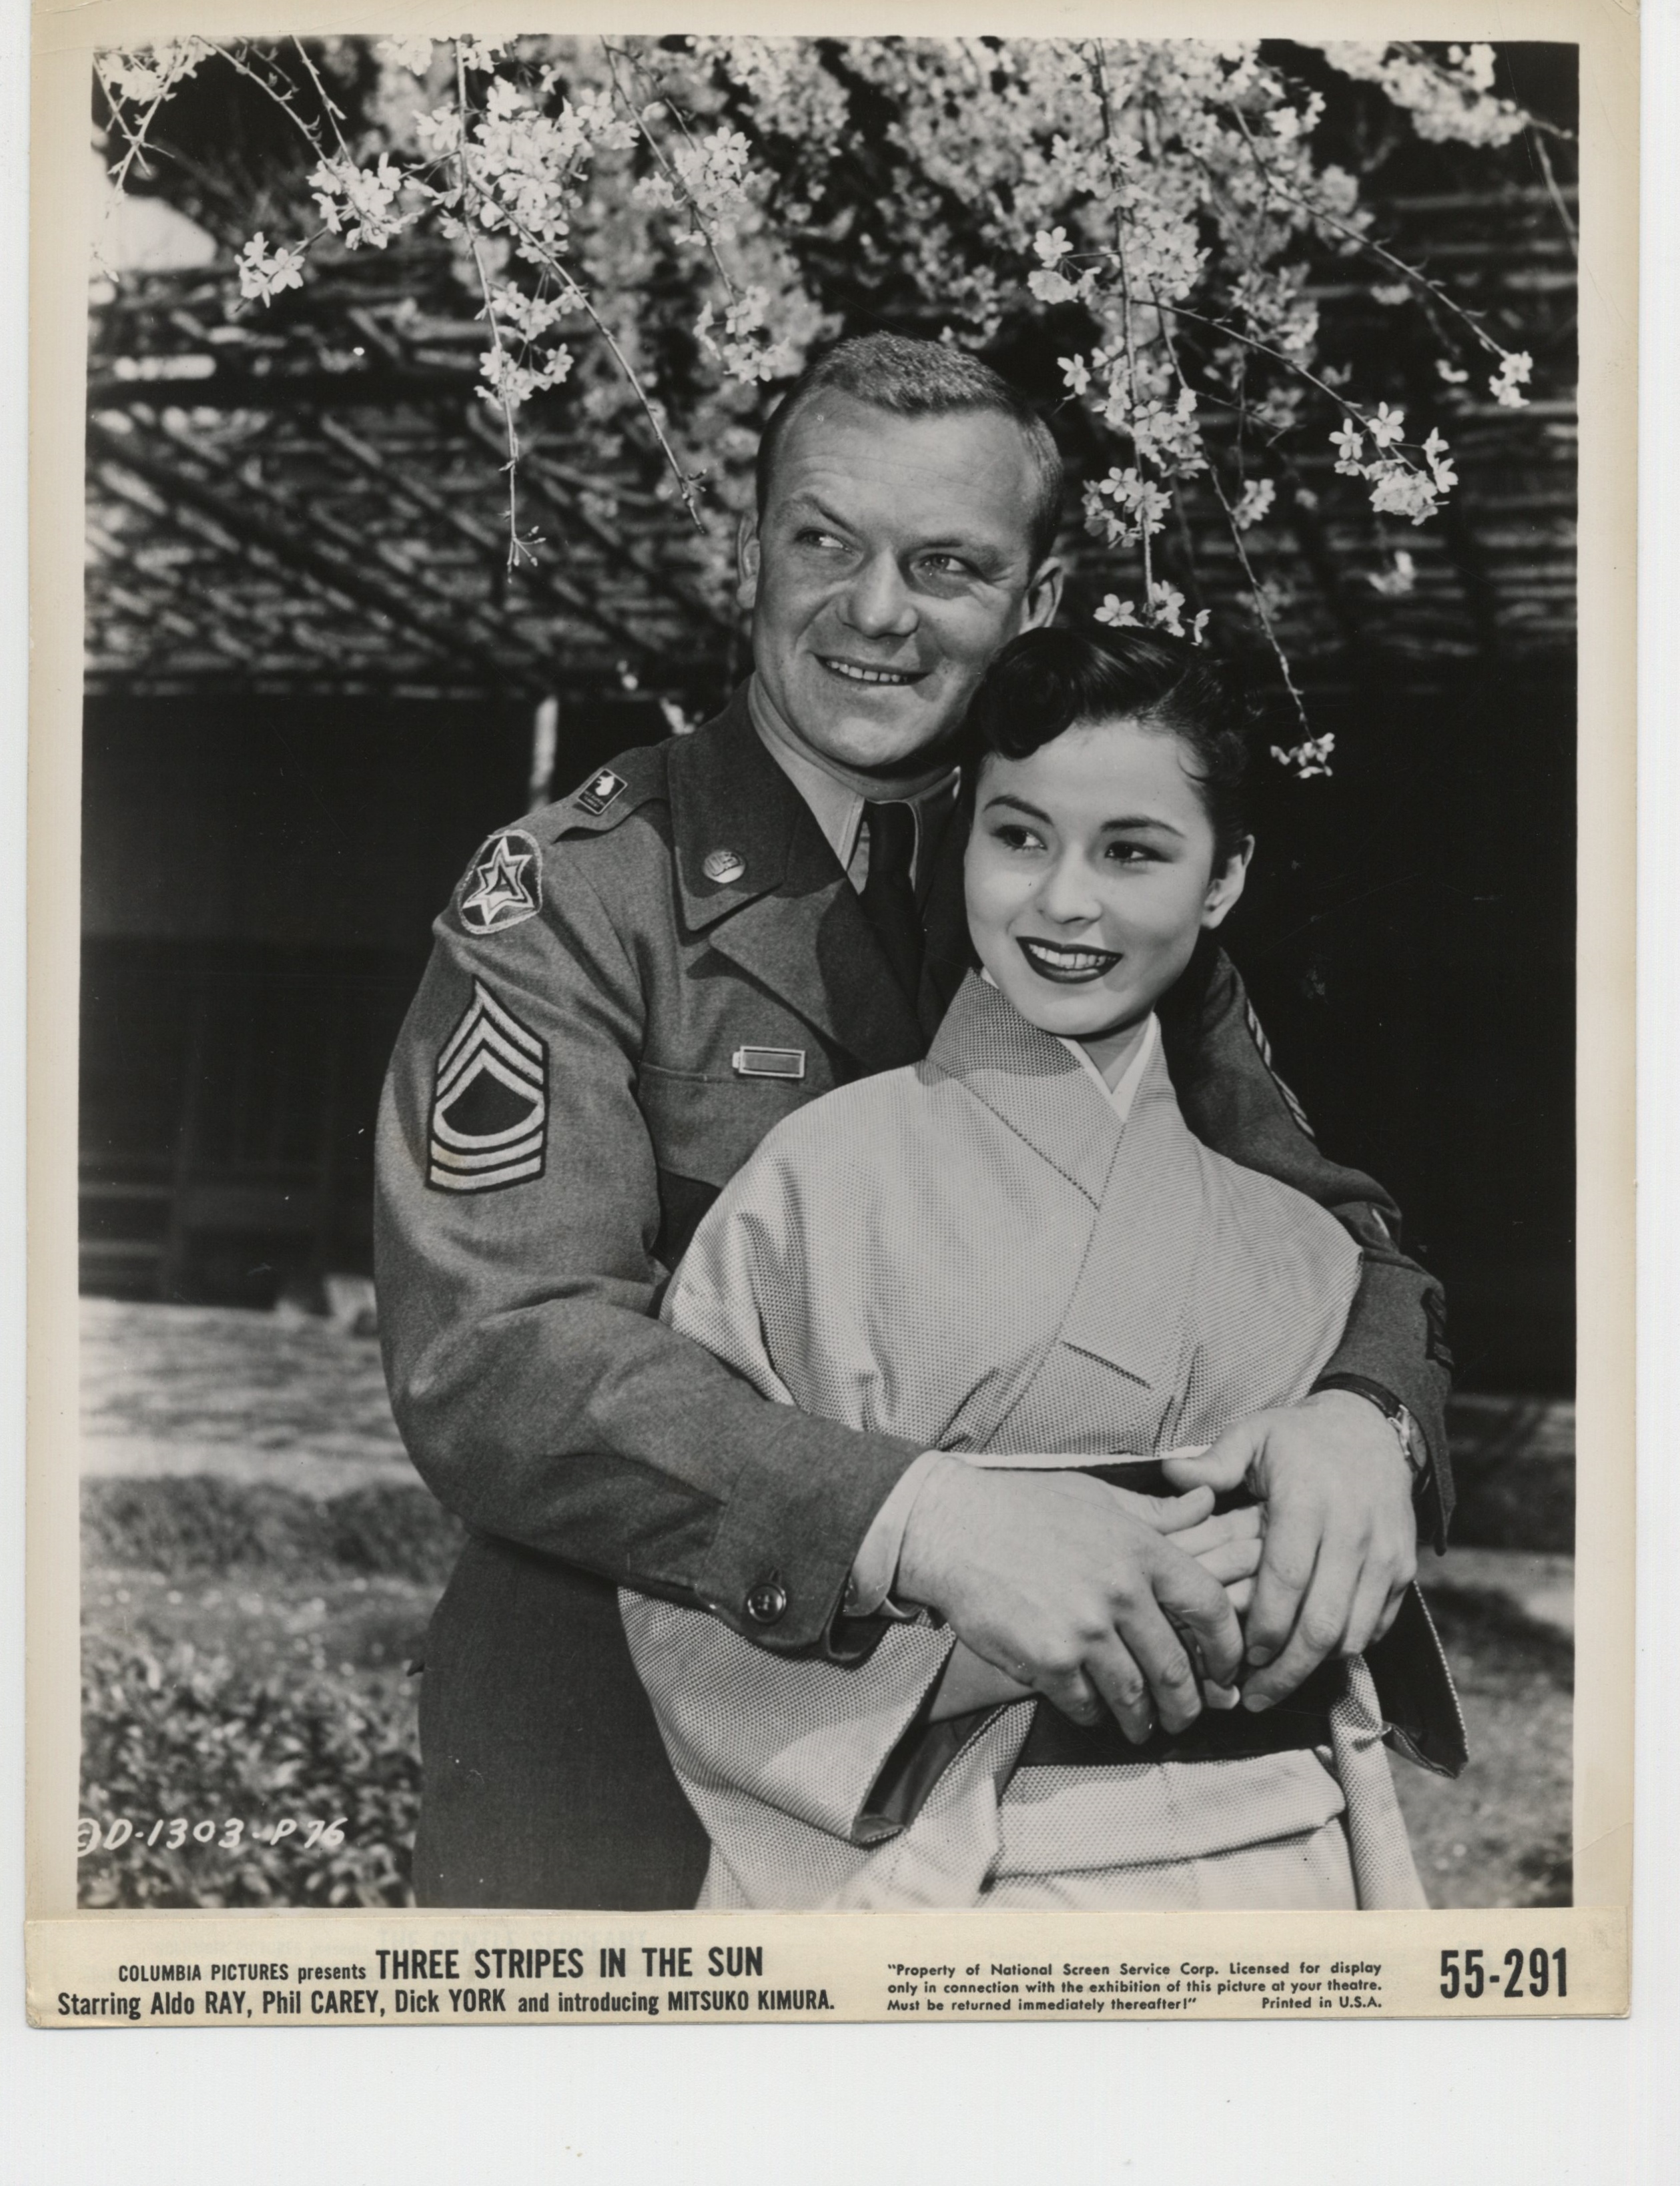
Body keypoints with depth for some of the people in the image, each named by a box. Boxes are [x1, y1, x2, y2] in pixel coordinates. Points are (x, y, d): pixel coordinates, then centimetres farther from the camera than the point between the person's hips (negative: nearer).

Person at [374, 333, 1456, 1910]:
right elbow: (489, 1352, -23)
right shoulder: (570, 902, -12)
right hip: (631, 1793, -4)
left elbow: (1331, 1238, 2)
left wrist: (1362, 1410, -22)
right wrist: (911, 1520, -37)